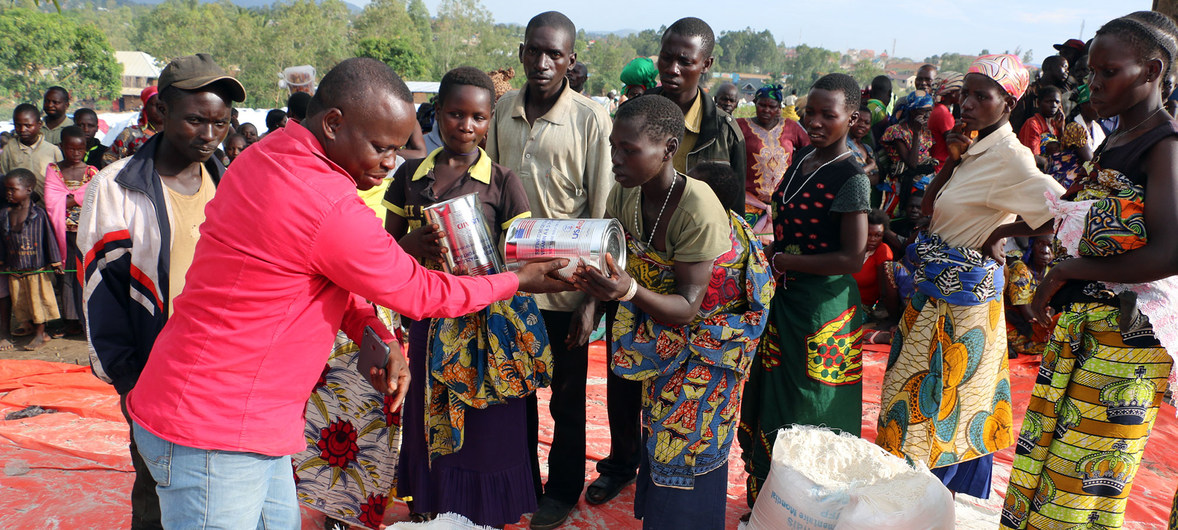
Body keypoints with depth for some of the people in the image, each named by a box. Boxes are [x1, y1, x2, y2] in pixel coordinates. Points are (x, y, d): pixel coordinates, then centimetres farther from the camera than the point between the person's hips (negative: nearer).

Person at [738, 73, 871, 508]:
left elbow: (852, 258, -21)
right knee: (771, 402, 17)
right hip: (786, 298, 8)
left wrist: (783, 262, -17)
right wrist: (774, 264, 2)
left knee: (808, 412, 6)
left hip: (822, 310, -8)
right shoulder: (802, 157, 6)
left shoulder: (851, 179, -18)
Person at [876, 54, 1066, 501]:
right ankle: (964, 508, 35)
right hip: (936, 292, 9)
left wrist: (1003, 232, -15)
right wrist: (952, 159, -6)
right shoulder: (977, 149, 7)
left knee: (939, 406, 2)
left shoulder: (1007, 156, -19)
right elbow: (929, 207, 8)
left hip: (957, 297, -9)